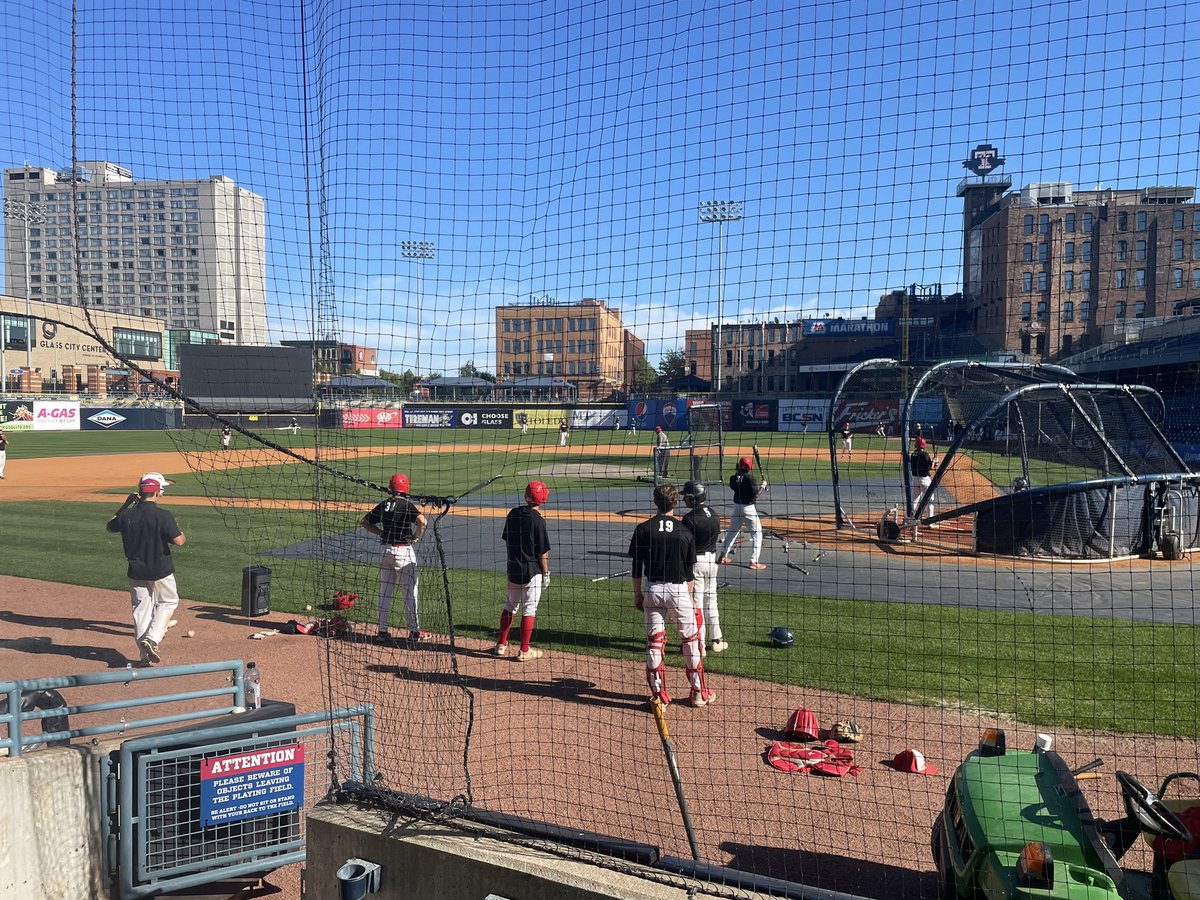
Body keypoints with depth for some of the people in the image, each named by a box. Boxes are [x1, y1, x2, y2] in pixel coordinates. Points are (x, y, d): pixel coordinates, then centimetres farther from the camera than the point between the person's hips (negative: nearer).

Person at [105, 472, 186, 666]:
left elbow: (110, 526, 17)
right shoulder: (163, 516, -18)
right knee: (168, 602, 16)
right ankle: (152, 639, -4)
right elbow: (179, 541, -21)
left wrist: (126, 505, 17)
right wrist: (177, 529, 1)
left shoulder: (127, 515, -4)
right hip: (160, 571, -4)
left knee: (141, 608, 12)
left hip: (136, 572, 4)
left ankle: (145, 655, 14)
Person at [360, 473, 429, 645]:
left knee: (385, 592, 11)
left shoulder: (383, 505, 6)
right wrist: (416, 537, -10)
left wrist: (382, 533, 12)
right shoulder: (406, 505, -11)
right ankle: (414, 632, 8)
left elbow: (365, 522, 13)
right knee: (410, 592, 3)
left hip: (385, 550, 6)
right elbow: (422, 521, -26)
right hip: (403, 551, -5)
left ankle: (382, 631, 13)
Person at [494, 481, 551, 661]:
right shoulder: (538, 520, -16)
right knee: (529, 609, 3)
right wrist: (546, 573, -3)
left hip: (513, 569, 6)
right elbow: (542, 552, -13)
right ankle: (524, 651, 9)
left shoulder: (513, 513, 1)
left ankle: (501, 645, 25)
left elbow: (506, 540, 10)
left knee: (510, 605, 19)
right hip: (532, 571, -6)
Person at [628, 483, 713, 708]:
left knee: (654, 641, 8)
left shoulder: (643, 529, -5)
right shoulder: (684, 531, -4)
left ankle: (659, 695, 11)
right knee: (690, 639, 11)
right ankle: (699, 692, 20)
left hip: (652, 590, 1)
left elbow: (636, 567, -2)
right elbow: (689, 570, 0)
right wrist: (690, 597, 10)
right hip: (678, 589, -1)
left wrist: (637, 594, 8)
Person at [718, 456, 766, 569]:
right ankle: (754, 561, -2)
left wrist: (738, 472, 14)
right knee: (757, 533, 3)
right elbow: (756, 494, -18)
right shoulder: (751, 478, -16)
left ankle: (723, 556, 26)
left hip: (736, 507, 6)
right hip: (748, 508, -6)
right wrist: (763, 486, -2)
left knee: (732, 531, 20)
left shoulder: (733, 478, -1)